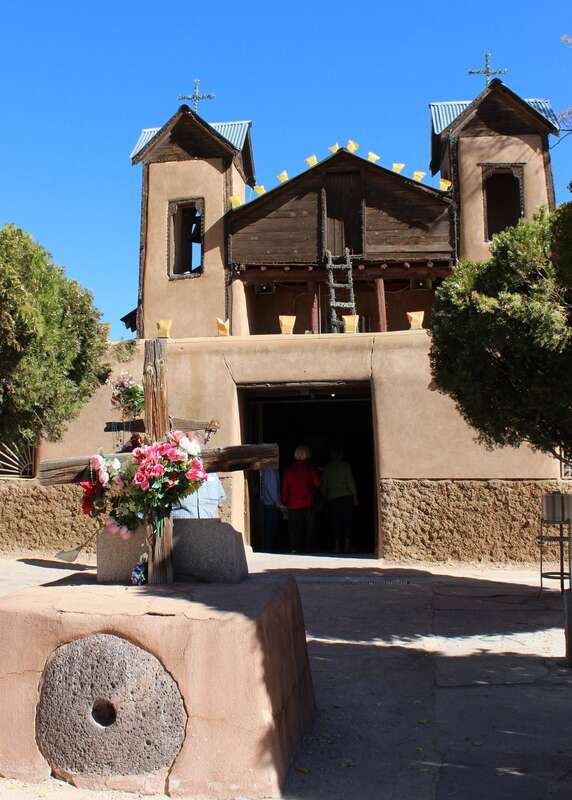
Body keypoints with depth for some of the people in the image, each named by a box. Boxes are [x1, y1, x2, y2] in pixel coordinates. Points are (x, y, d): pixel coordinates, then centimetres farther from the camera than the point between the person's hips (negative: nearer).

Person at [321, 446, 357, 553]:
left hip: (332, 499, 2)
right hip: (346, 497, -1)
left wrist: (325, 497, 17)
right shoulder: (345, 466, -2)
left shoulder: (327, 468, 4)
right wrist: (355, 496, 2)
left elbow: (323, 486, 6)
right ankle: (347, 547, 1)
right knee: (347, 523, 5)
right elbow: (351, 482, -4)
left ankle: (337, 547, 2)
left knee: (335, 524, 5)